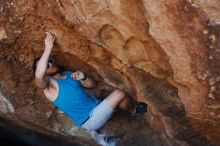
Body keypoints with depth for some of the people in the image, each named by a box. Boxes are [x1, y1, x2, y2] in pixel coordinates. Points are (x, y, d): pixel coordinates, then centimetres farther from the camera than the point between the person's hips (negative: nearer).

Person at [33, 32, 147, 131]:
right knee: (118, 94, -16)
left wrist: (83, 77, -9)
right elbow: (39, 76, -36)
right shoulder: (48, 85, -11)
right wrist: (48, 49, -43)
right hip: (89, 120, -8)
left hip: (96, 105, 8)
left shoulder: (69, 74, 13)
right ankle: (134, 110, 13)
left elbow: (92, 85, 14)